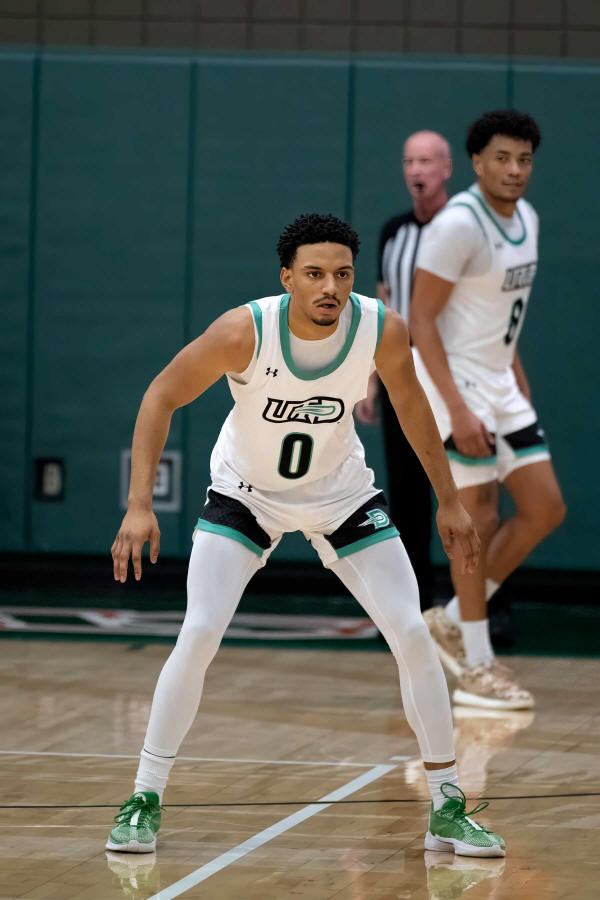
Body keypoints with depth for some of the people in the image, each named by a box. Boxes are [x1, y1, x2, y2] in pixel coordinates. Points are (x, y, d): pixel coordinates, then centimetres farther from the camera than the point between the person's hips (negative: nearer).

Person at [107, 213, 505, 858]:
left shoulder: (383, 330, -23)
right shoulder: (244, 331, -30)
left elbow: (409, 402, -1)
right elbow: (162, 397, -18)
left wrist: (448, 501, 5)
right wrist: (140, 506, -25)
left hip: (342, 492, 2)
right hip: (244, 491, -2)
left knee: (413, 636, -6)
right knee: (198, 636, -16)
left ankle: (447, 810, 8)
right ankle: (144, 803, -2)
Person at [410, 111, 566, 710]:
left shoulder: (526, 218, 9)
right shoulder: (458, 224, -18)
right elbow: (420, 320, -19)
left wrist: (517, 377, 16)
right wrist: (457, 410, -24)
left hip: (499, 384, 9)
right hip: (455, 380, -9)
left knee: (545, 509, 6)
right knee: (479, 519, -7)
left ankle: (454, 623, 17)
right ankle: (476, 669, 1)